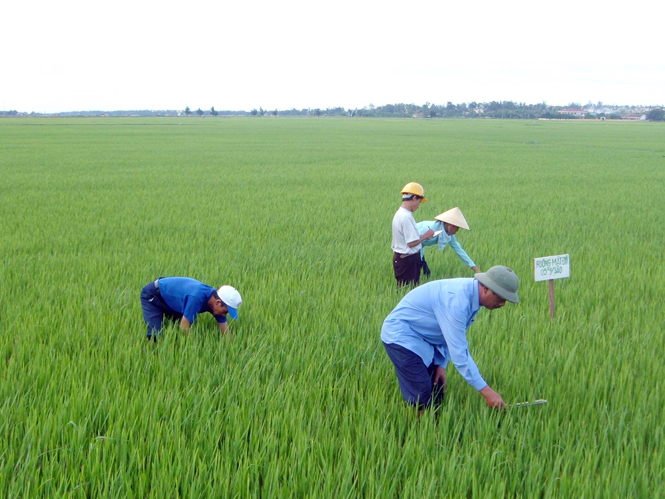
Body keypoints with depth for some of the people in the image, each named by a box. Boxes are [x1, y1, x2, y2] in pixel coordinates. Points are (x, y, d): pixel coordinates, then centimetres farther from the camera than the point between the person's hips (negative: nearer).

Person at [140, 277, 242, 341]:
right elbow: (184, 326, -32)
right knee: (156, 336, -20)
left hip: (171, 302, 8)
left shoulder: (217, 298, -15)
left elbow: (226, 332, -8)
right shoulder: (197, 297, -40)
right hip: (152, 296, -8)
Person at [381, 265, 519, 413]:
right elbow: (459, 352, -33)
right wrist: (486, 391, -30)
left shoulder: (472, 295, -4)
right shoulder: (457, 300, -33)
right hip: (401, 335, -9)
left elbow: (453, 336, 10)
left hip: (424, 338, 9)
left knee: (437, 390, 5)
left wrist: (441, 364, -1)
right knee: (422, 400, -15)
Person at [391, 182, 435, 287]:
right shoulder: (406, 217, -21)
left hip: (400, 257, 10)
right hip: (407, 260, -10)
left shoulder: (399, 214, 9)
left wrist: (423, 236, 10)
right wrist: (425, 236, -10)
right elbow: (411, 243, -23)